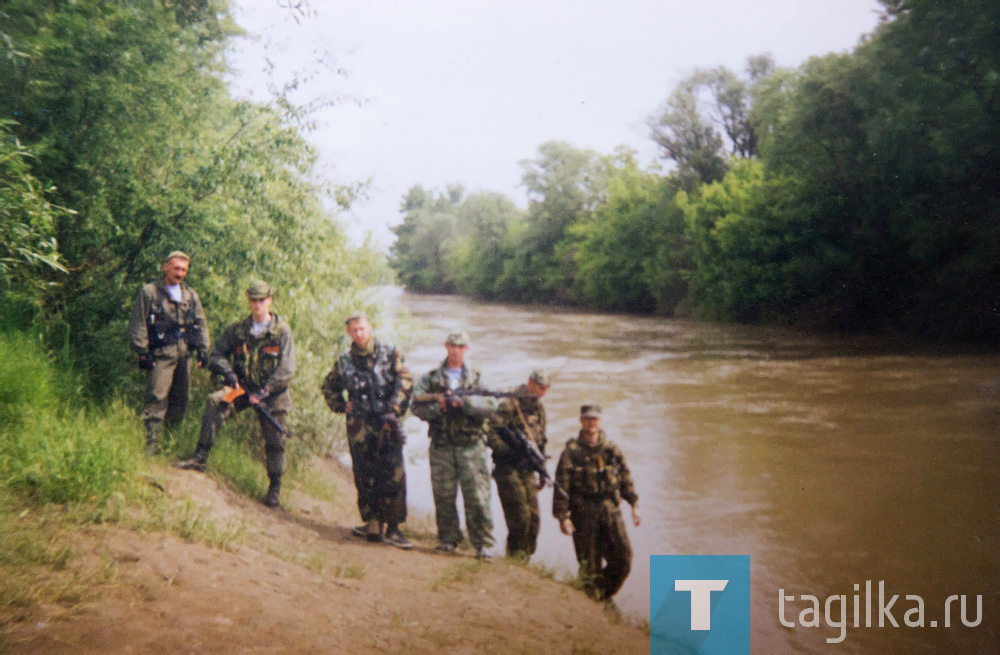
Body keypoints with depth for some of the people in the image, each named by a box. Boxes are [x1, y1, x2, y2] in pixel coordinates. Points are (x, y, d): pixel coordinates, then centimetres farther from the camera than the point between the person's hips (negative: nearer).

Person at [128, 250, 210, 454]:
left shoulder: (191, 295, 17)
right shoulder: (149, 292, 4)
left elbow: (201, 324, 18)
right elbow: (137, 324, 0)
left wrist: (203, 350, 8)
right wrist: (142, 352, -8)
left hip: (184, 353, 5)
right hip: (161, 352, -5)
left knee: (181, 399, 6)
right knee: (157, 397, -14)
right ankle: (151, 442, -13)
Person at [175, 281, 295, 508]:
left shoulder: (282, 331, -7)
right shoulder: (238, 329, 2)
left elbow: (287, 370, -12)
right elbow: (216, 354, 3)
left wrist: (263, 392, -20)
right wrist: (228, 372, -18)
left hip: (271, 394, -2)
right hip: (243, 388, 2)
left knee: (274, 442, 0)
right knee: (215, 402, -24)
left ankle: (274, 489, 17)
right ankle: (200, 457, -21)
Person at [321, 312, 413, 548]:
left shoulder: (389, 353, 4)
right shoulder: (344, 361, 12)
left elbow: (405, 381, -2)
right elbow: (329, 388, 27)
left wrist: (393, 410, -10)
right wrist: (341, 406, 11)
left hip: (386, 423, -2)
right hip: (359, 425, 2)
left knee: (393, 475, -9)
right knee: (365, 477, 4)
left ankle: (393, 526, -4)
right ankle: (372, 522, 14)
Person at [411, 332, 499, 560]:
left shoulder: (477, 378, 10)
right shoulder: (430, 378, 11)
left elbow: (492, 404, -5)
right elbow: (417, 405, -1)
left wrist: (462, 402, -18)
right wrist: (438, 406, -18)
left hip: (472, 447, -1)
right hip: (441, 447, 1)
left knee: (477, 496, -4)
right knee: (443, 496, 6)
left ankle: (484, 544, 2)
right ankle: (448, 539, 21)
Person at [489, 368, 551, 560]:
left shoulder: (539, 408, 12)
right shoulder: (509, 405, -12)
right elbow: (491, 436, -16)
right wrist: (513, 450, -26)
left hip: (528, 470, 7)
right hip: (508, 469, -7)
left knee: (534, 519, 5)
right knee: (520, 517, -10)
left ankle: (525, 558, 17)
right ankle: (515, 558, 5)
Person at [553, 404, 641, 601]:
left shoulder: (613, 450, 7)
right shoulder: (571, 452, -3)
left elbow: (626, 479, 14)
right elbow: (561, 485, -5)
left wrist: (634, 505, 7)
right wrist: (562, 516, -9)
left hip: (610, 510, 3)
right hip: (583, 512, -3)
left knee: (623, 556, -2)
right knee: (589, 562, 2)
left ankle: (606, 594, 20)